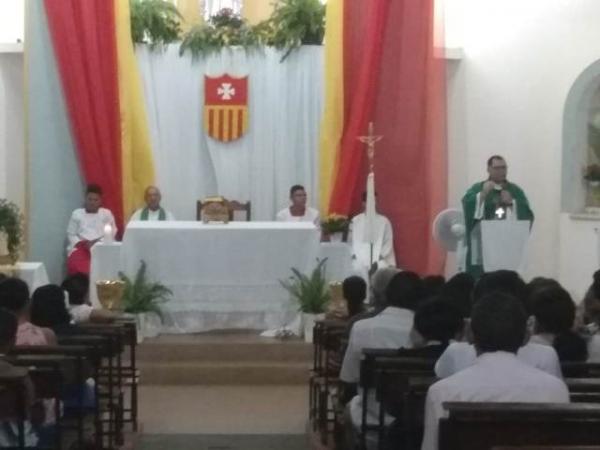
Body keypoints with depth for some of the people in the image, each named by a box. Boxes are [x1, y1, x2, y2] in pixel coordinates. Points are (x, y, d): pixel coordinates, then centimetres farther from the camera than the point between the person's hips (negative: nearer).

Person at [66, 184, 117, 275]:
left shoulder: (107, 214, 15)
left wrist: (97, 242, -10)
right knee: (76, 264, -34)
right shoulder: (76, 214, 16)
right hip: (80, 247, 0)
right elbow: (71, 234, 12)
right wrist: (82, 243, -8)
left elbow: (112, 233, 7)